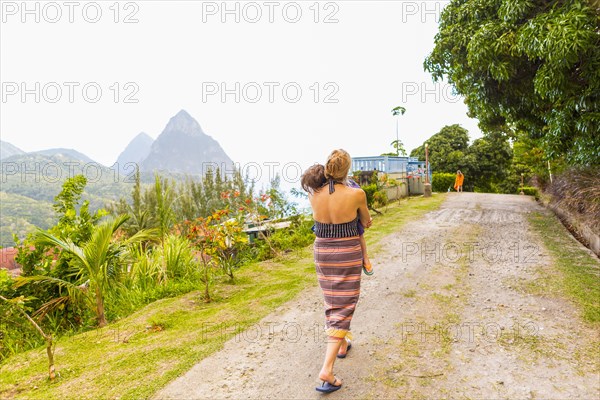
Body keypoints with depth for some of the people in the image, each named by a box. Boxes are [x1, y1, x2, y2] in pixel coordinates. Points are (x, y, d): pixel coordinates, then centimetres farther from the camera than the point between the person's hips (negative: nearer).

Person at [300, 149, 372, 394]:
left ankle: (342, 344, 44)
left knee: (333, 303, 24)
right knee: (343, 308, 2)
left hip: (322, 252, 4)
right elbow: (366, 222, 3)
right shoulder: (357, 194, -16)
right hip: (348, 254, -4)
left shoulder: (313, 195, -6)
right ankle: (327, 370, -4)